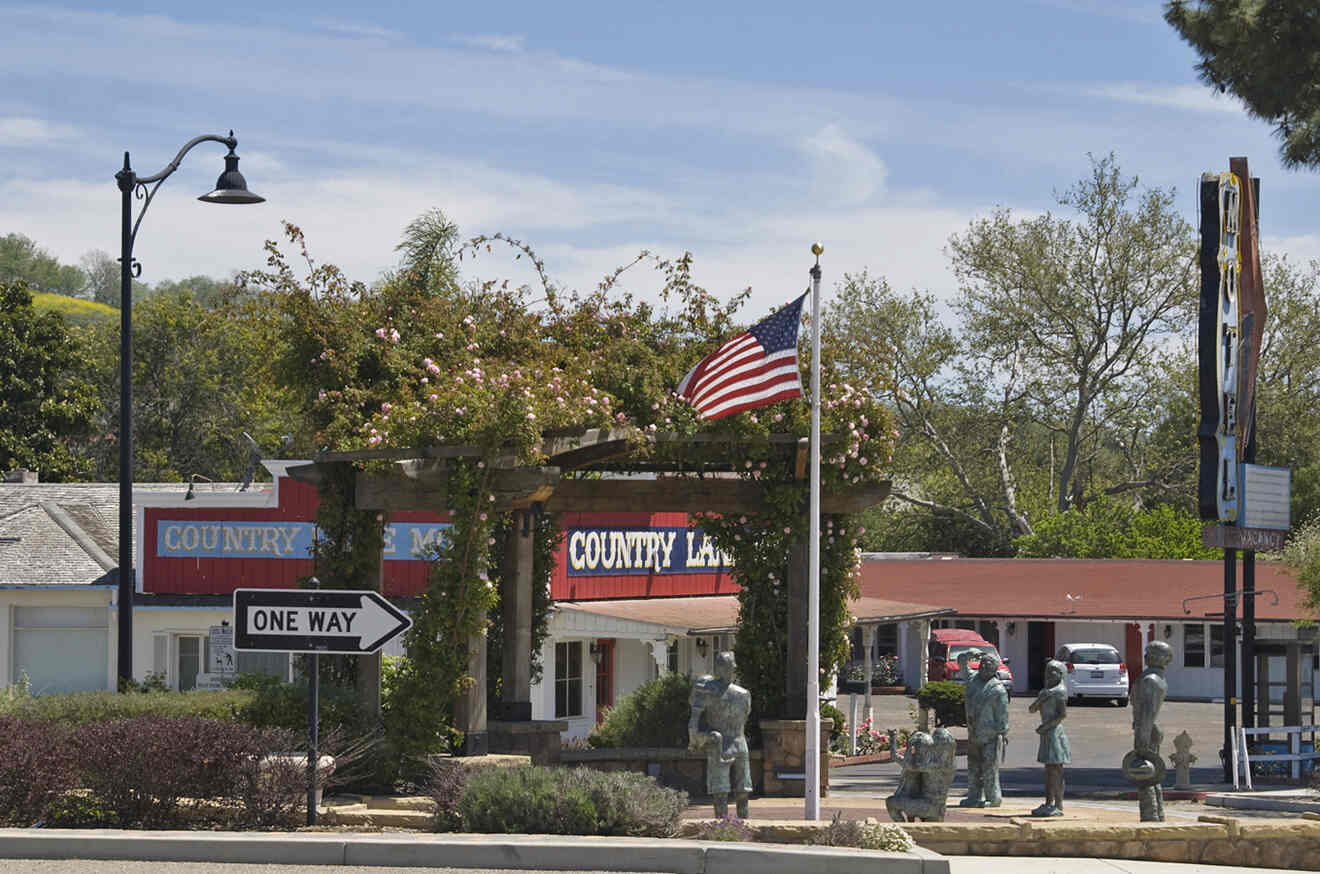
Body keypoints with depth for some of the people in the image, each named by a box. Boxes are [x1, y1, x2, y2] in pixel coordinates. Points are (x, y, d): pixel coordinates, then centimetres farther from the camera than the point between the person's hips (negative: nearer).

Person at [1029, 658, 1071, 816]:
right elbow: (1032, 709, 16)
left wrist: (1046, 726, -17)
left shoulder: (1060, 691, -10)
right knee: (1049, 769, 11)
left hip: (1055, 732, -9)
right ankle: (1048, 804, 16)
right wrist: (1040, 699, -3)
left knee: (1056, 770, -9)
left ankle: (1058, 807, -9)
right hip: (1047, 734, 9)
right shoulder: (1046, 691, 17)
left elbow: (1063, 714, -17)